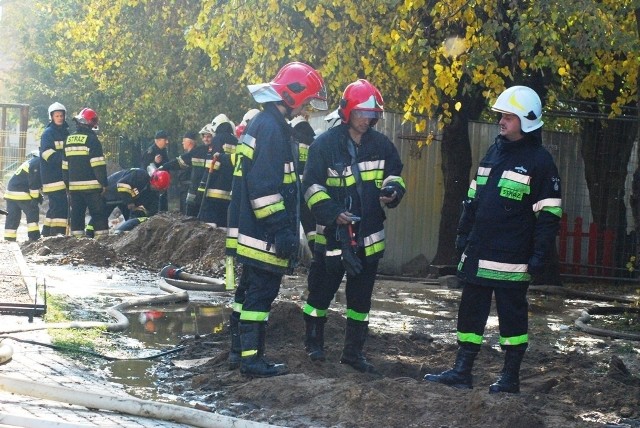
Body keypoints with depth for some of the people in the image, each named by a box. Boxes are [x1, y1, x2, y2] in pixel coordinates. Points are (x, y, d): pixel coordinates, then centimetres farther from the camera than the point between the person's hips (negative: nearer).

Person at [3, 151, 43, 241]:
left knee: (12, 217, 8)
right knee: (32, 213, -2)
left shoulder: (31, 162, 20)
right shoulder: (37, 164, -13)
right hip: (21, 193, -10)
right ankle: (34, 236, -4)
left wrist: (38, 195, 20)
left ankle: (9, 238, 7)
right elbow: (34, 183, -18)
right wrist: (35, 197, -15)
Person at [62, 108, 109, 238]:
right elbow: (98, 164, -14)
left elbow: (65, 166, 17)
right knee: (98, 214, -3)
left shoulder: (69, 139, 12)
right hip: (91, 186, -6)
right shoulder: (91, 139, -9)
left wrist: (67, 184, 22)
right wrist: (104, 183, -9)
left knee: (76, 214, 11)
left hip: (74, 186, 6)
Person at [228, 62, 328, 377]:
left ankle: (239, 347, 25)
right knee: (262, 292, -6)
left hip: (251, 230, 11)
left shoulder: (262, 122, 16)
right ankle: (252, 358, -2)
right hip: (266, 233, -11)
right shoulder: (272, 127, -17)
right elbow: (265, 186, -23)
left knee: (250, 287, 17)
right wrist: (282, 229, -23)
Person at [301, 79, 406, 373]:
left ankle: (353, 350, 18)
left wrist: (391, 191, -9)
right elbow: (312, 186, -8)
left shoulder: (381, 144, 3)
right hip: (334, 233, -4)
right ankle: (314, 342, 27)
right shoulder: (325, 144, -8)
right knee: (321, 290, 8)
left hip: (369, 234, 4)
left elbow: (395, 175, 15)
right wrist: (333, 213, -21)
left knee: (361, 296, 9)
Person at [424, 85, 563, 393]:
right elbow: (473, 199, 20)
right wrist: (463, 234, 16)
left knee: (512, 316, 4)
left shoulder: (540, 161, -8)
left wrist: (540, 255, -14)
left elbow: (549, 215, -10)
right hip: (477, 256, 7)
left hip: (511, 260, -7)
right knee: (470, 311, 9)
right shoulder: (493, 153, 13)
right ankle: (462, 372, 16)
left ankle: (510, 377, 13)